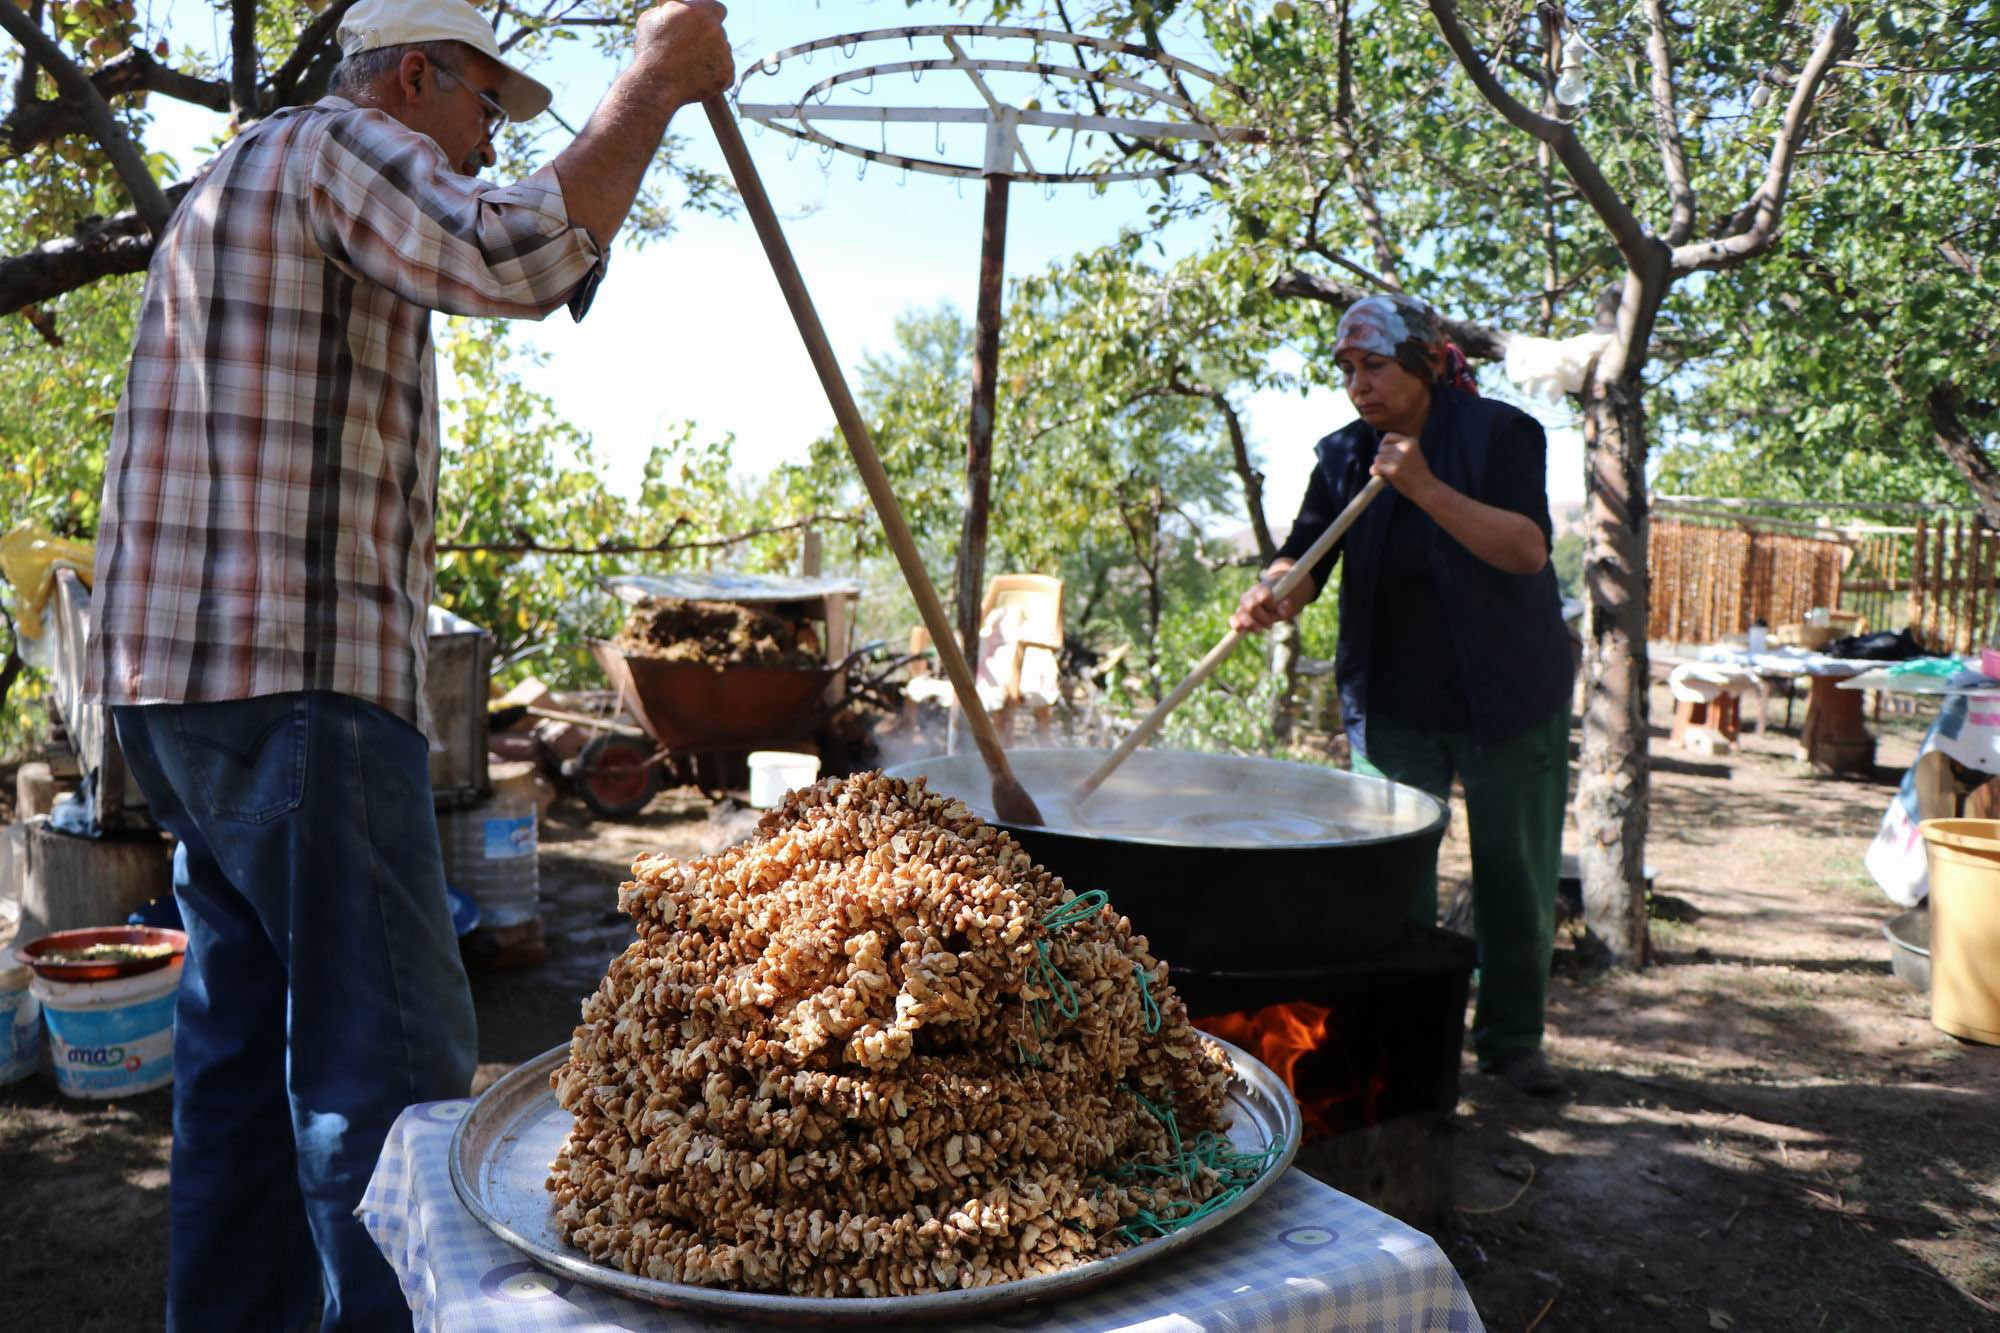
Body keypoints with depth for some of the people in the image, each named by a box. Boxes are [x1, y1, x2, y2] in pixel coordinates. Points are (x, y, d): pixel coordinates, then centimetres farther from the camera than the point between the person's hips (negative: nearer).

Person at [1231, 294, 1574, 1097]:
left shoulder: (1500, 434, -10)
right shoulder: (1345, 456, 1)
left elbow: (1527, 549, -22)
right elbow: (1305, 557, -8)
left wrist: (1425, 487, -31)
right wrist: (1272, 594, -30)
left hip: (1509, 701, -2)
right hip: (1394, 705, 2)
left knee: (1517, 877, 8)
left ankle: (1512, 1038, 25)